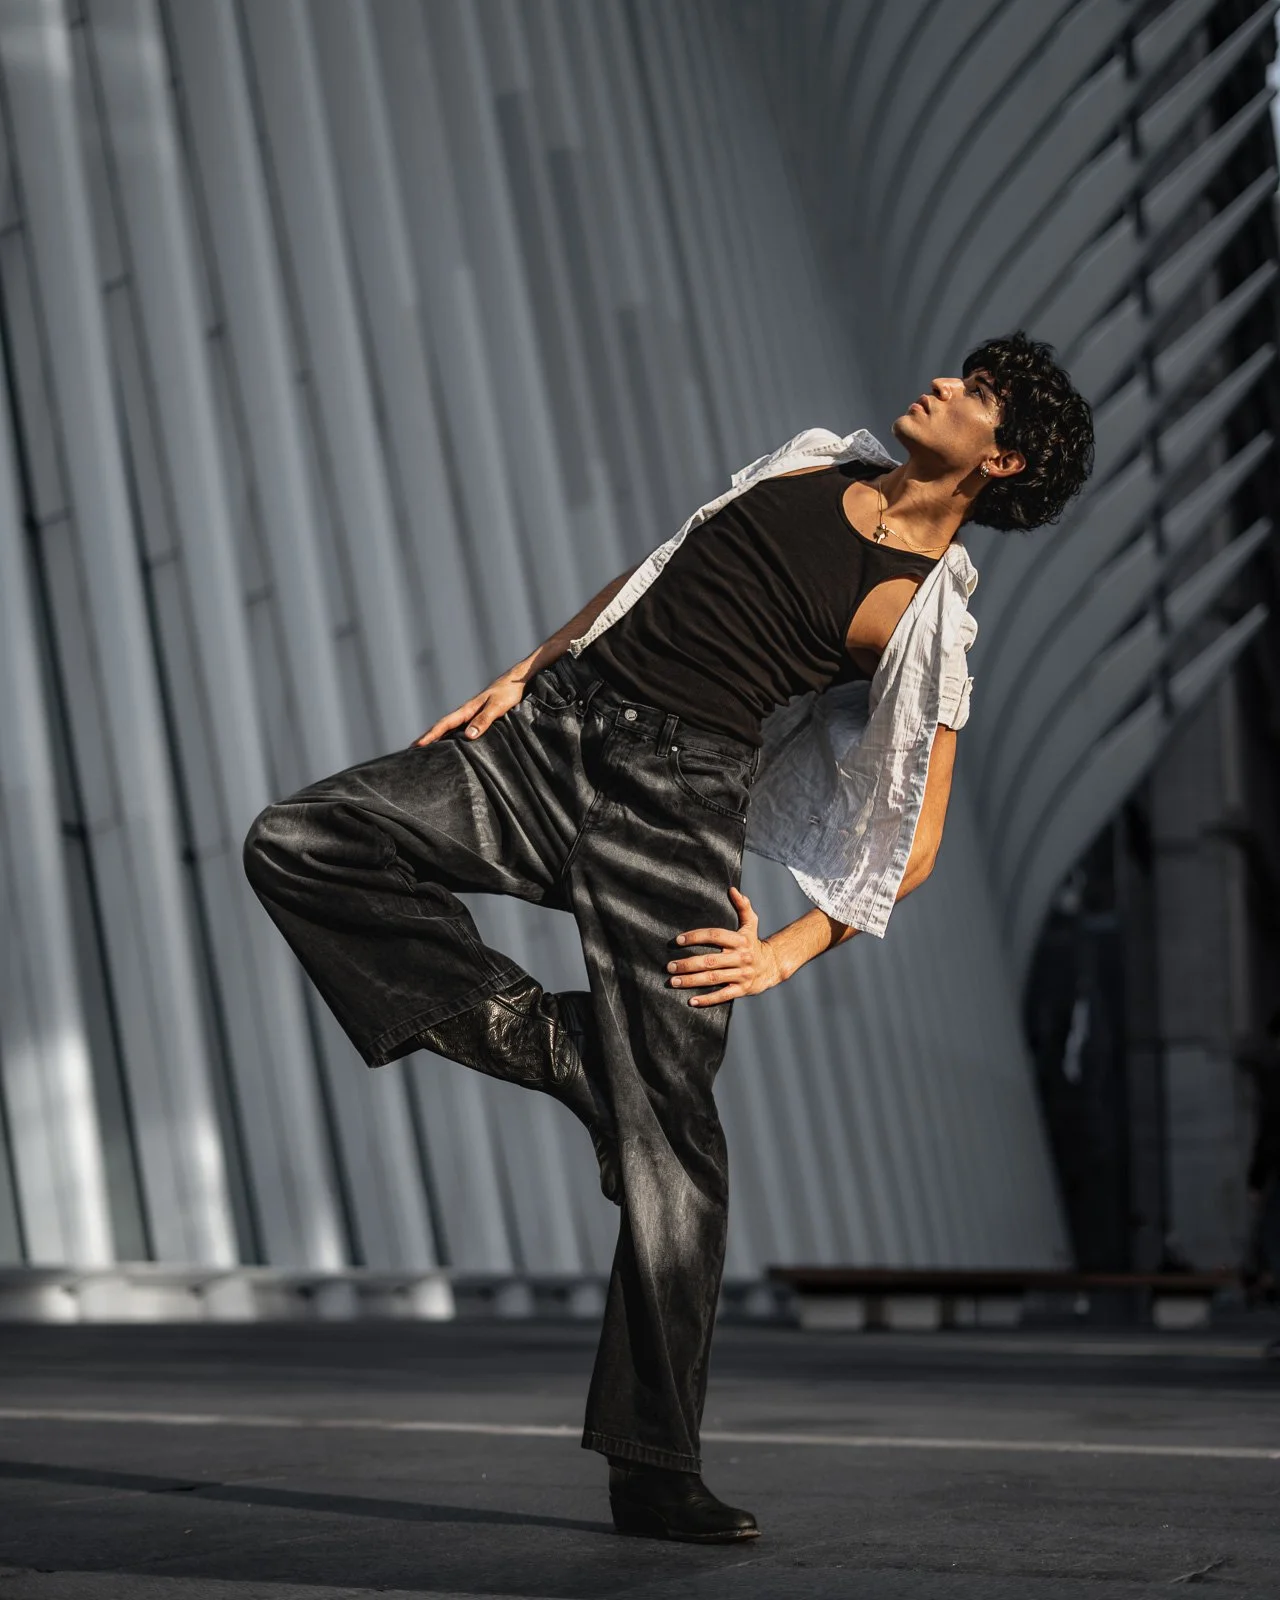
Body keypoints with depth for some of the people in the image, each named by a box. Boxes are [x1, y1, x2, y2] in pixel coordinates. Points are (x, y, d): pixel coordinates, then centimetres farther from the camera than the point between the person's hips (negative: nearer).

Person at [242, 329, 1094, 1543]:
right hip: (556, 726, 6)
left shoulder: (925, 616, -4)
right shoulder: (816, 469, 13)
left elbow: (914, 846, -3)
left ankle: (654, 1473, -2)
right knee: (298, 845, -10)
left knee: (666, 1136, -9)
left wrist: (787, 952, -9)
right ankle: (533, 1035, 0)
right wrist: (522, 672, 14)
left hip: (675, 801, -5)